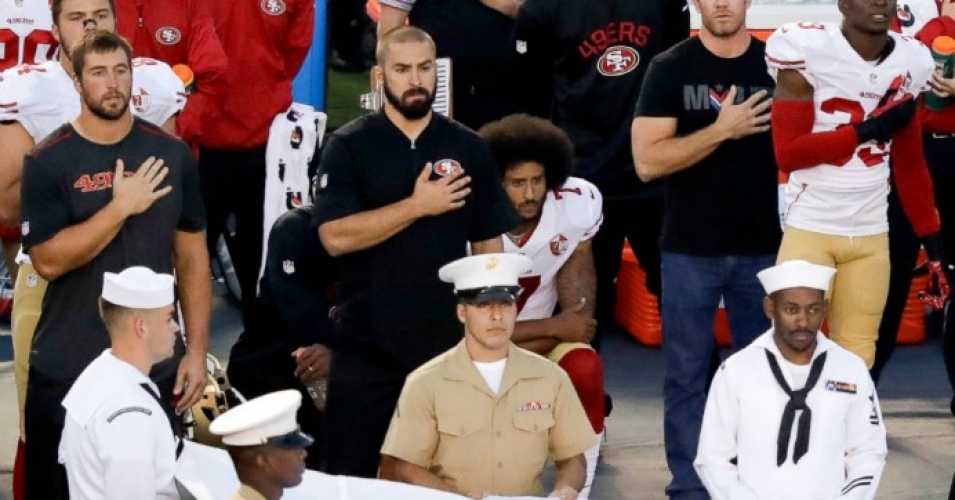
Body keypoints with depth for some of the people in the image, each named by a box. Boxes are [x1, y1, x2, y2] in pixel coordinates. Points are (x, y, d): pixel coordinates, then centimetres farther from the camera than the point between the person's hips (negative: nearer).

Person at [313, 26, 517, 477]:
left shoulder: (468, 149, 5)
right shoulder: (349, 146, -3)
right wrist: (417, 206, -16)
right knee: (349, 473, 3)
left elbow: (488, 245, 8)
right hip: (366, 344, -2)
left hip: (447, 342, 2)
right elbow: (335, 236, -14)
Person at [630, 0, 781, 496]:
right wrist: (721, 130, -18)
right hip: (690, 250, -2)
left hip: (762, 248, 2)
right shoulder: (670, 68, -3)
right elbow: (647, 161, -10)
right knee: (686, 375, 2)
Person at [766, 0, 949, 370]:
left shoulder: (911, 62, 6)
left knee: (856, 359, 6)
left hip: (871, 235, 5)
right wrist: (870, 129, -17)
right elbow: (788, 153, -15)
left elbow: (910, 167, 13)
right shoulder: (807, 49, -10)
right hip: (810, 229, -5)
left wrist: (934, 246, 11)